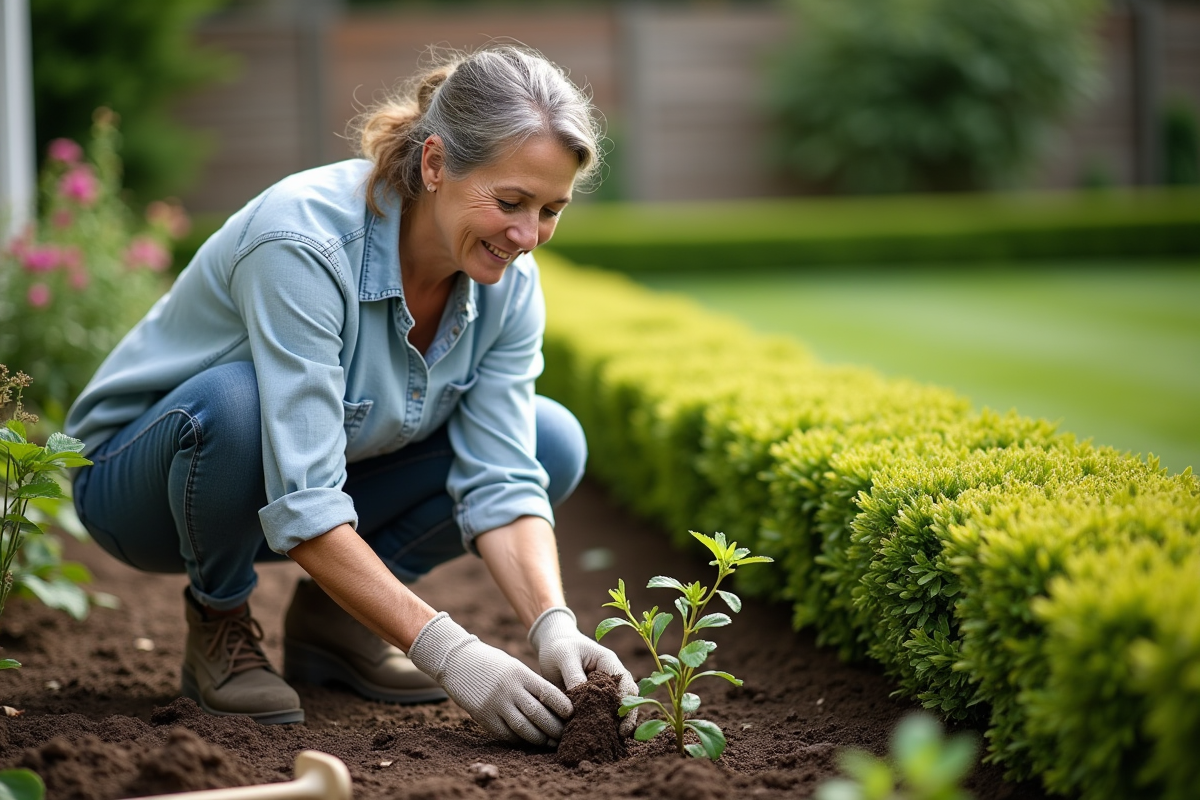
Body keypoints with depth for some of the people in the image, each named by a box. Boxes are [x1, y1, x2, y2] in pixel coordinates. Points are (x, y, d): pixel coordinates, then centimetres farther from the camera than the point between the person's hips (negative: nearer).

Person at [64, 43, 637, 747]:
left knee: (553, 441, -11)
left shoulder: (508, 281, -14)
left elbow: (502, 480, -17)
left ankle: (332, 617, 4)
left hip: (326, 465, 6)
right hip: (140, 473, -5)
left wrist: (555, 628, -34)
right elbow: (302, 507, -38)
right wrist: (446, 651, -43)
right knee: (235, 400, -40)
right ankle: (220, 622, -9)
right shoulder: (303, 241, -35)